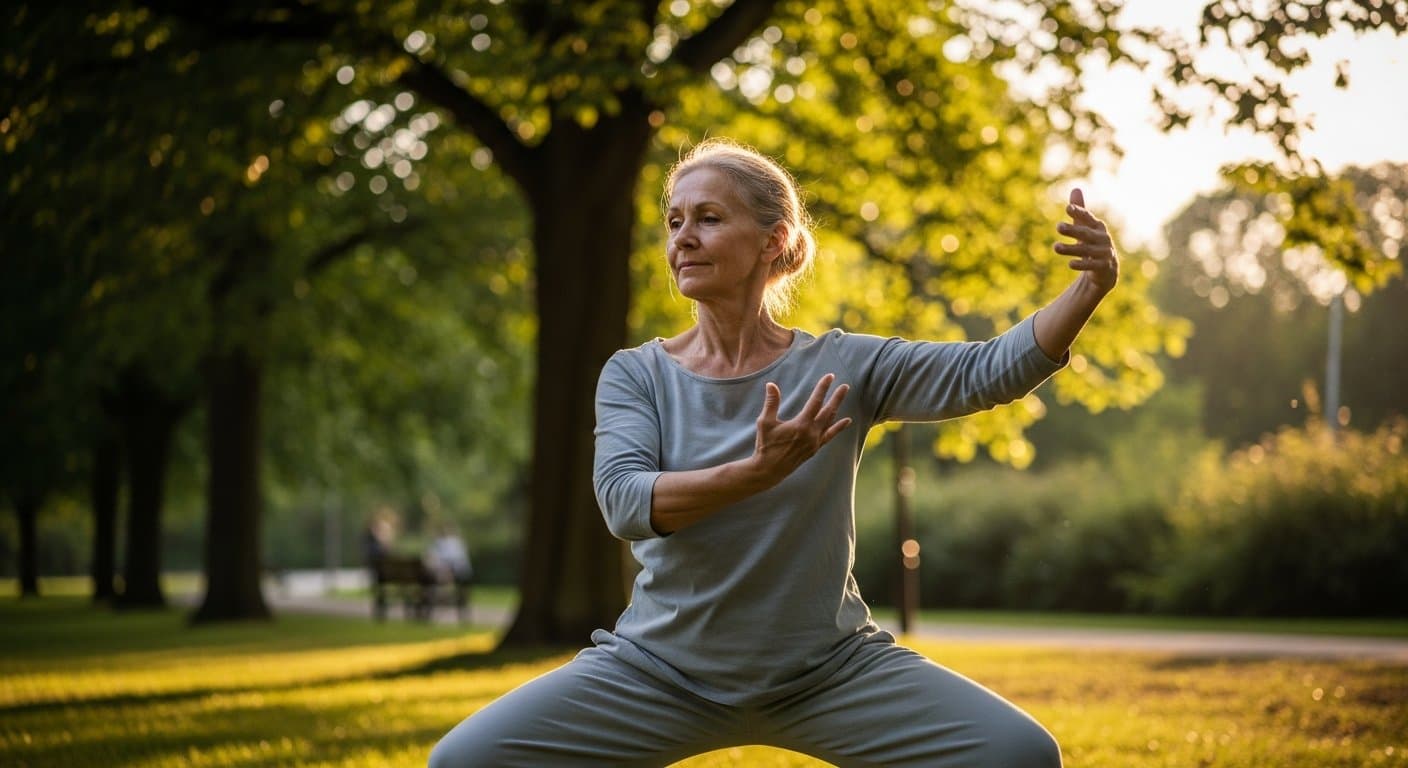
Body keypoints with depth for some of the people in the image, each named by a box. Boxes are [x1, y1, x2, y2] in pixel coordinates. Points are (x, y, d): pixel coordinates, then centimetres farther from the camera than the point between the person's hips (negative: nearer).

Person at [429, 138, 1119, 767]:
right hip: (661, 673, 0)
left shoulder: (841, 369, -2)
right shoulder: (635, 376, -2)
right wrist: (758, 472, -35)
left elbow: (992, 371, -11)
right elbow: (624, 501, -19)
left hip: (830, 672, 0)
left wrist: (1088, 289, -27)